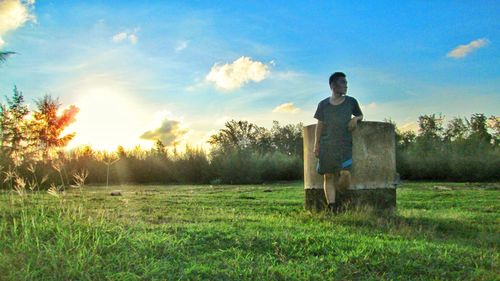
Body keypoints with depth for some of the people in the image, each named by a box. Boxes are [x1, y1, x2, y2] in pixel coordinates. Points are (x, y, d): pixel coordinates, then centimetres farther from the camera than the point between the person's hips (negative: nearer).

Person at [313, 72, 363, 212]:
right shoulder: (323, 104, 7)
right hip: (327, 145, 0)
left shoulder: (351, 102, 9)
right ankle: (332, 207, -1)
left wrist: (356, 119, -1)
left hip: (345, 144, 0)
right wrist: (316, 145, 5)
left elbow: (360, 115, 24)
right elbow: (320, 125, 10)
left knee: (345, 173, -16)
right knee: (328, 176, -4)